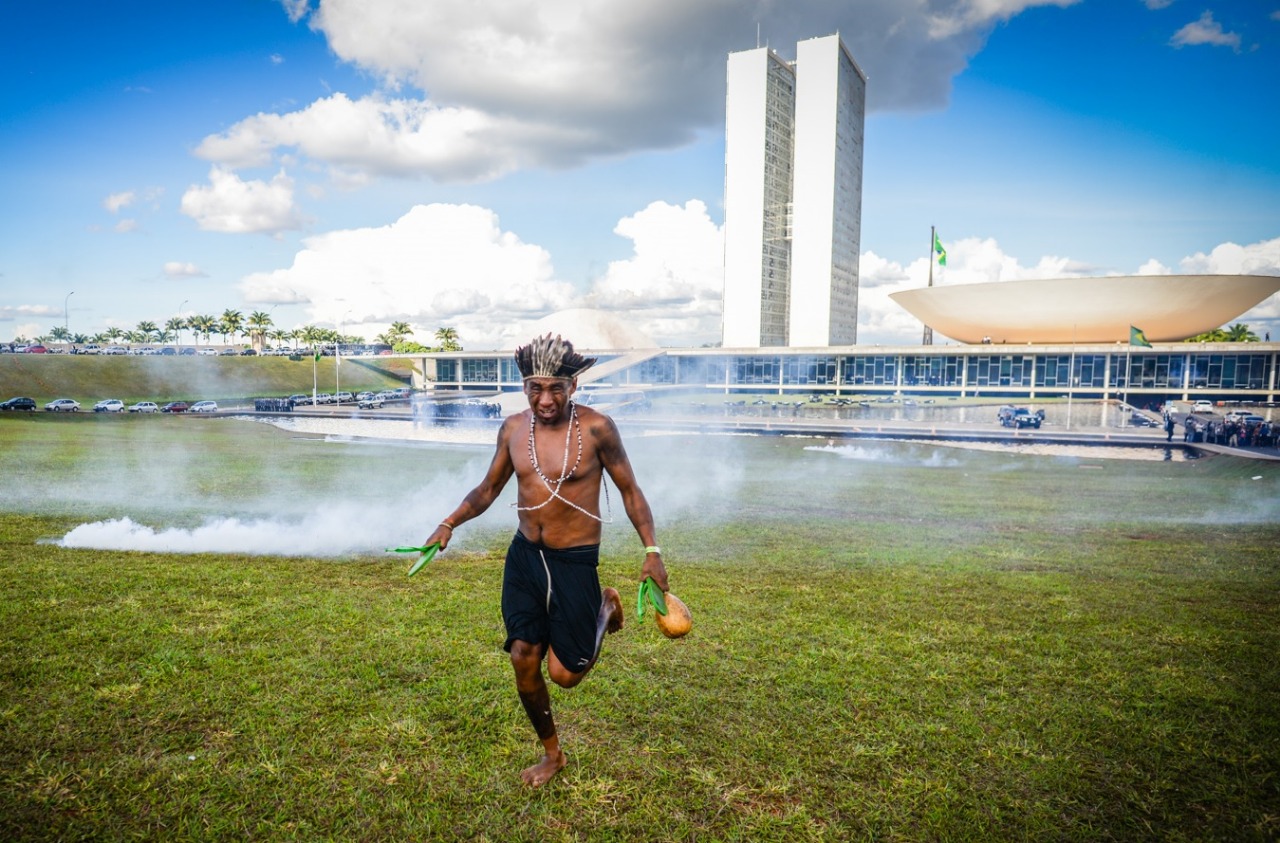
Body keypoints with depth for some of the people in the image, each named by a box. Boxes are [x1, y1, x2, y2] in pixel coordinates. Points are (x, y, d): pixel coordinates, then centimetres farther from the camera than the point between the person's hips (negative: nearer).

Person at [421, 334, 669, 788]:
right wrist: (450, 523, -2)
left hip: (574, 562, -4)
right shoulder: (513, 428, 0)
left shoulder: (596, 428, -13)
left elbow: (630, 491, -5)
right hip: (524, 557, 5)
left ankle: (606, 608, 28)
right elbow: (488, 489, 12)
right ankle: (552, 753, 29)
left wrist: (651, 551, -12)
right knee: (523, 659, 4)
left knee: (564, 672, -2)